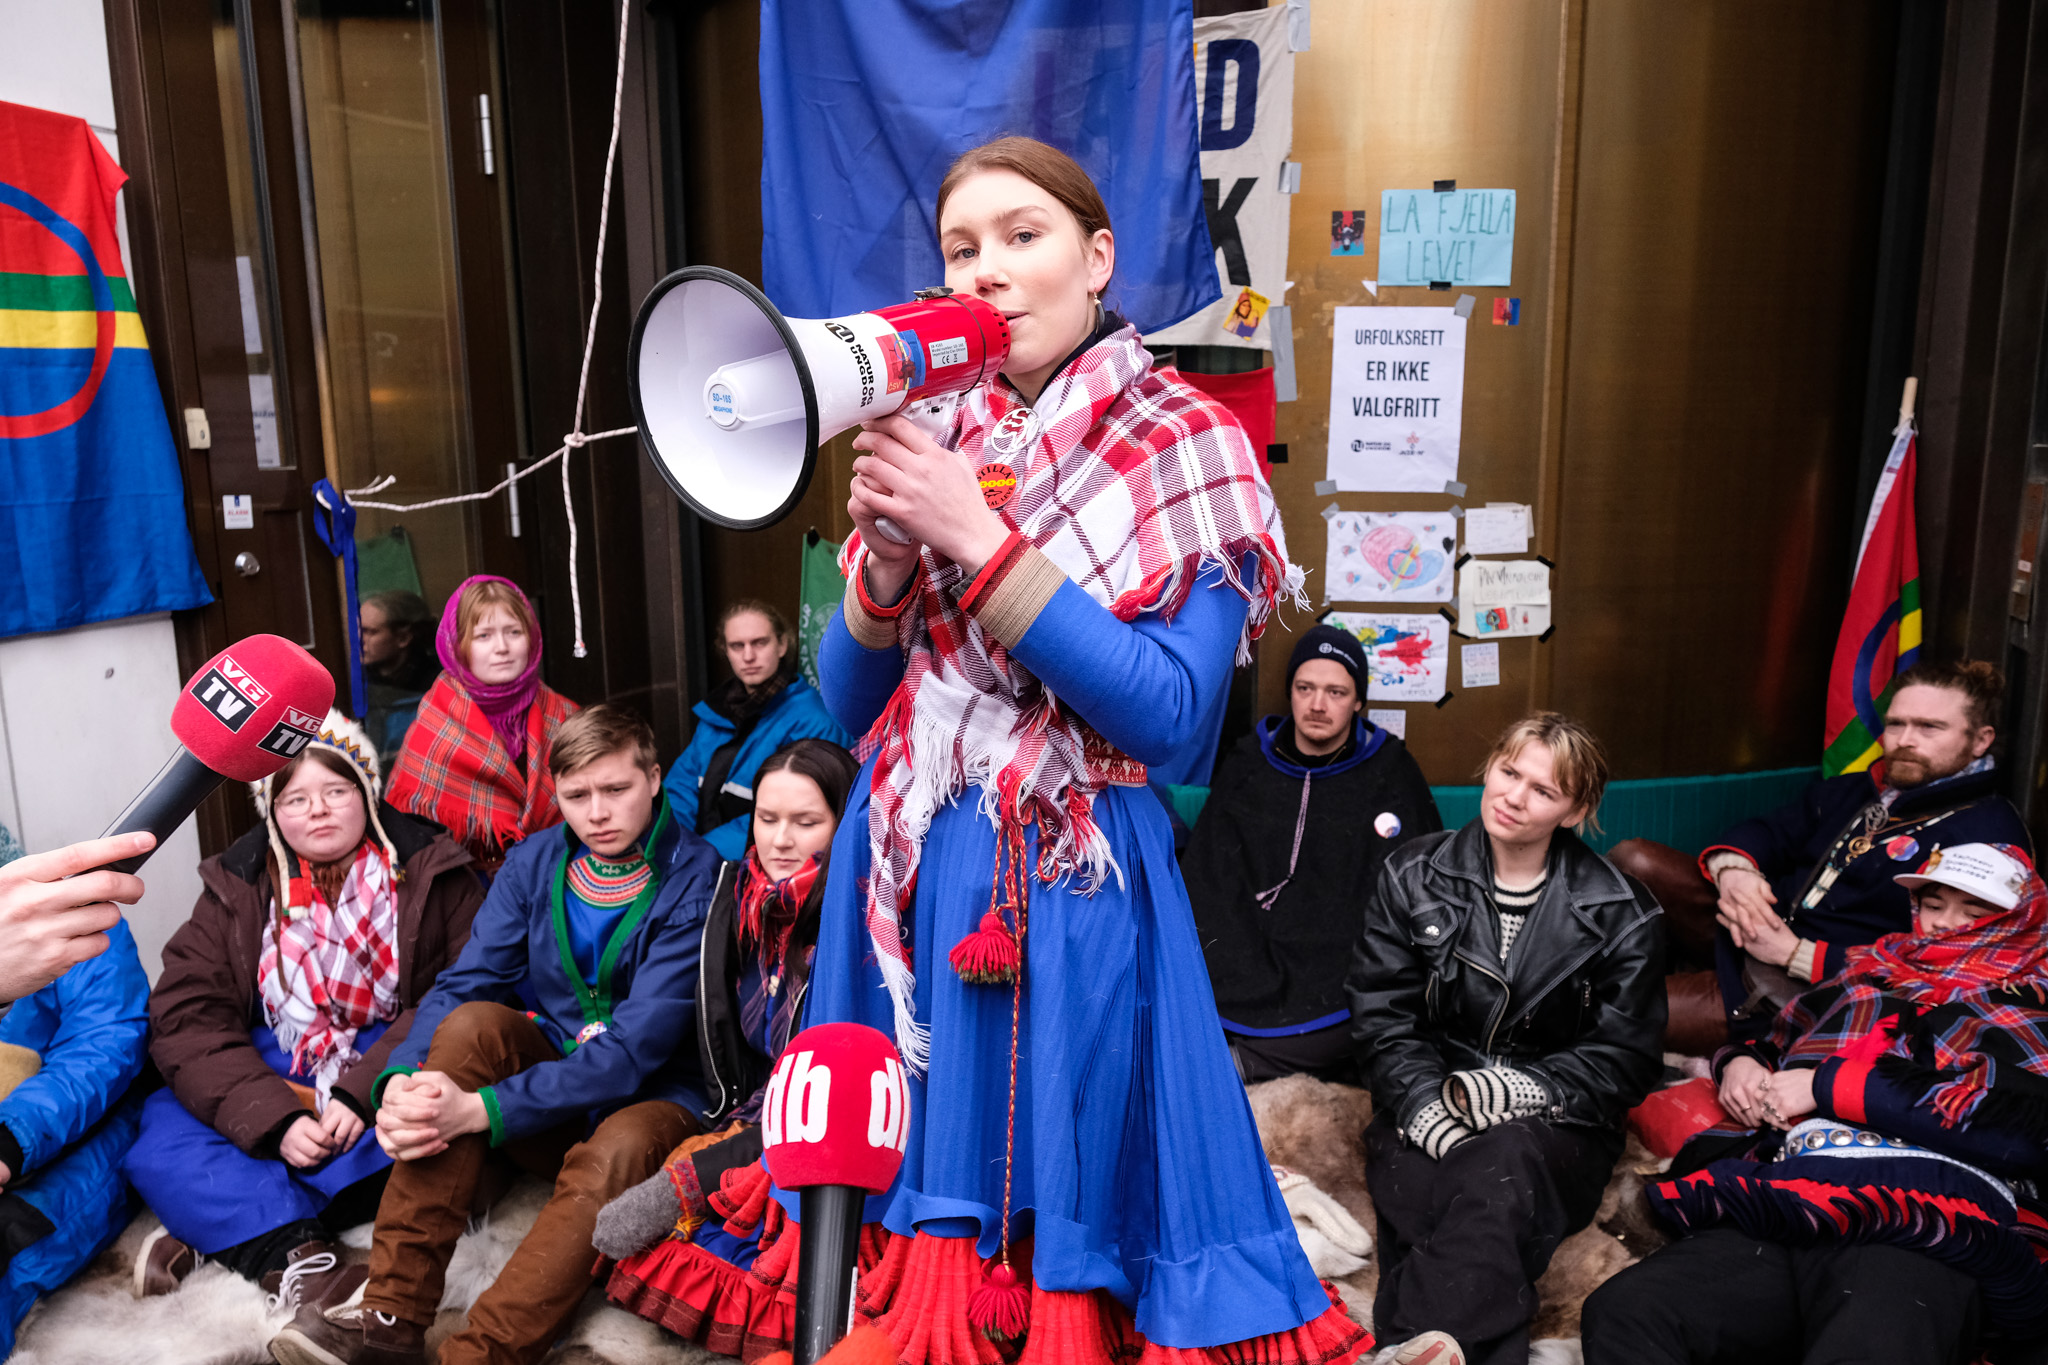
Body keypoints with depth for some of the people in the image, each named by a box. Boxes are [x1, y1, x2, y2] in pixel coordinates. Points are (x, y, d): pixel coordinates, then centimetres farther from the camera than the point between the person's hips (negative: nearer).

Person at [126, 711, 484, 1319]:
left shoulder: (429, 870, -1)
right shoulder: (236, 886, 5)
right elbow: (186, 1019, -4)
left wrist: (363, 1093, -22)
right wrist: (274, 1119, -20)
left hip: (387, 1068, -2)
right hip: (274, 1073, 2)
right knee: (160, 1129, -23)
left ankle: (226, 1234, -26)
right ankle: (291, 1253, -37)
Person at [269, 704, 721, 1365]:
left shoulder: (696, 881, -16)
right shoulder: (535, 862, 1)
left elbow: (635, 1045, -24)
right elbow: (460, 986, -6)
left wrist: (485, 1110, -32)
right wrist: (400, 1081, -28)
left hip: (652, 1097, -4)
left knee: (618, 1150, -38)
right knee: (471, 1023, -24)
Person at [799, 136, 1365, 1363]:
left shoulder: (1189, 455, -4)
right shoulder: (935, 441, 7)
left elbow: (1170, 717, -16)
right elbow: (852, 703, 6)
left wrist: (976, 537, -19)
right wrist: (887, 542, -12)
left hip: (1075, 884, -3)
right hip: (910, 868, 4)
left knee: (1071, 1206, 6)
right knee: (917, 1169, 13)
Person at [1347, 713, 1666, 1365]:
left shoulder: (1621, 913, 3)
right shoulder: (1413, 876, 7)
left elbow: (1624, 1059, 2)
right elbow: (1380, 1017, 2)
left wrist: (1516, 1089, -15)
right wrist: (1428, 1109, -16)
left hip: (1551, 1121, -1)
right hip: (1429, 1105, 1)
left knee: (1502, 1170, -37)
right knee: (1424, 1185, -34)